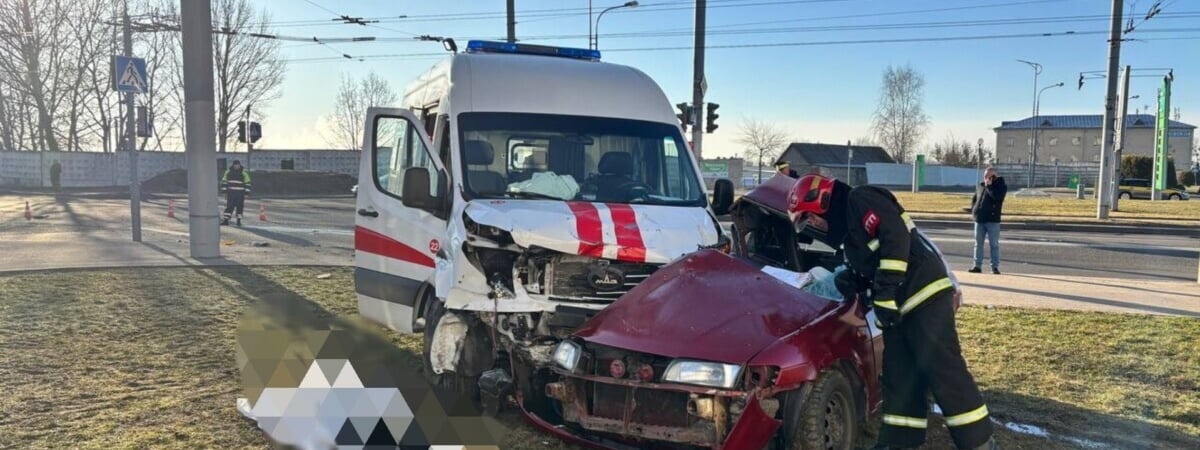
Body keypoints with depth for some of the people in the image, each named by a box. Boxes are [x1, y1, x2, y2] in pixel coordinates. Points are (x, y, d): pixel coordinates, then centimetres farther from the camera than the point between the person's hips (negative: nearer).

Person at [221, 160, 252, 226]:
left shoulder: (244, 172, -3)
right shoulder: (229, 171, 4)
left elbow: (247, 183, -2)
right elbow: (224, 181, 12)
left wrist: (247, 192, -6)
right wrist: (224, 190, 8)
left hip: (240, 193, -2)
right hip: (230, 192, 2)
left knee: (240, 207, 2)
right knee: (229, 206, -2)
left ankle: (239, 221, 12)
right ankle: (226, 220, 0)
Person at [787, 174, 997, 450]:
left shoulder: (859, 200, -6)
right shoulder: (846, 229, 23)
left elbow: (895, 236, -19)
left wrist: (884, 293, -21)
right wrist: (851, 280, 4)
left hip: (926, 294, -10)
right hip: (900, 306, 10)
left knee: (943, 372, -9)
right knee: (899, 376, 10)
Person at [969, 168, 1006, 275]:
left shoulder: (1001, 186, -3)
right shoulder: (980, 186, 12)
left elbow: (997, 197, -22)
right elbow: (974, 199, 23)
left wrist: (989, 186, -15)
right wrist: (973, 210, 10)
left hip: (992, 220, -5)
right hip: (979, 219, 5)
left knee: (994, 244, -1)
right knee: (978, 243, 8)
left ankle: (995, 267, 3)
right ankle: (977, 266, 13)